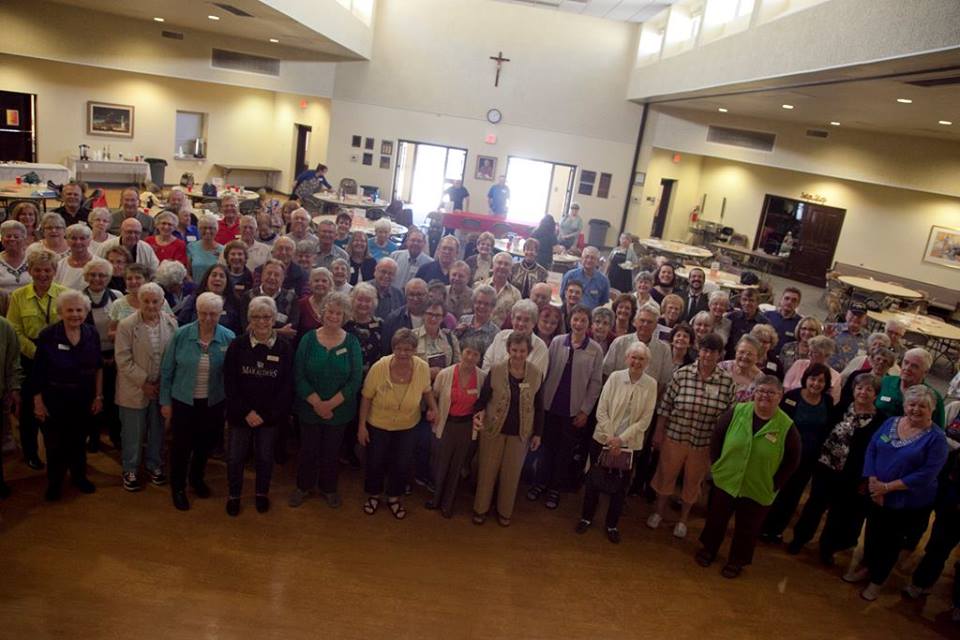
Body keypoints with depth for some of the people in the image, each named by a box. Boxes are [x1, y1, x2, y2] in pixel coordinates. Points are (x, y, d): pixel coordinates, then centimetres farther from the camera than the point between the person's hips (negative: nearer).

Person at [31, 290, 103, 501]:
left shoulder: (92, 334, -6)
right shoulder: (47, 335, -15)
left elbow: (98, 367, 3)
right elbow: (38, 372, -10)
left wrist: (98, 396, 2)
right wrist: (38, 402, -9)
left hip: (83, 398, 3)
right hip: (55, 398, -3)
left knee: (79, 439, 18)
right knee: (55, 442, 9)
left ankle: (79, 476, 37)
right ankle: (54, 482, 28)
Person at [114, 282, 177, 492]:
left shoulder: (171, 322, -5)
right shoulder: (126, 325, -14)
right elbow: (123, 360, -12)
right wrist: (143, 382, -14)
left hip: (161, 387, 3)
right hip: (135, 389, -3)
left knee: (157, 431, 17)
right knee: (133, 433, 9)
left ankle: (154, 465, 37)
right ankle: (130, 471, 29)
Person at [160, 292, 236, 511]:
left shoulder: (229, 338, -10)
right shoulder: (181, 334, -11)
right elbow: (167, 370, -3)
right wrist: (165, 401, -2)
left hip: (214, 403, 1)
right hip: (183, 401, -1)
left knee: (206, 444, 19)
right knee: (181, 445, 9)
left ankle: (197, 478, 45)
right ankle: (178, 487, 32)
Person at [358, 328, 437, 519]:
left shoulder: (423, 368, -21)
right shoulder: (379, 367, -26)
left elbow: (427, 390, 1)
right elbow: (366, 397, -13)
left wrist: (433, 408, -15)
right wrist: (361, 425, -8)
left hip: (407, 427, 2)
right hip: (378, 425, -1)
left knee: (402, 465, 15)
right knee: (375, 463, 16)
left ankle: (393, 498, 42)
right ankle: (374, 495, 45)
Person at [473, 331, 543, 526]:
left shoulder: (537, 374, -10)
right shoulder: (495, 370, -14)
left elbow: (539, 406, 0)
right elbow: (483, 397, -5)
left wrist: (538, 433, 3)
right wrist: (480, 413, -25)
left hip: (520, 432, 1)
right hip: (493, 429, -1)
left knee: (512, 473, 15)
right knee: (487, 470, 14)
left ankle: (505, 511, 36)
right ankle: (480, 508, 34)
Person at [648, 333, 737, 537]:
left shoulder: (728, 381, -9)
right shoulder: (682, 373, -11)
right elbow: (665, 406, -5)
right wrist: (658, 433, -2)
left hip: (704, 443, 1)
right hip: (674, 436, 0)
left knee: (693, 482, 19)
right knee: (665, 475, 17)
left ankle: (683, 519, 42)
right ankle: (659, 512, 42)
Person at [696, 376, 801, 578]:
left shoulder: (787, 426, -14)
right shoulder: (737, 411, -11)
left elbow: (791, 460, -4)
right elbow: (717, 436, 0)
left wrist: (774, 484, -6)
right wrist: (715, 464, -2)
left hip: (758, 490, -1)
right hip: (725, 480, 2)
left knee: (747, 528, 16)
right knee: (716, 519, 19)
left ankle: (737, 560, 38)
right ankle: (709, 549, 43)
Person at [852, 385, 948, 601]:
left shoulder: (936, 437, -16)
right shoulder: (890, 423, -2)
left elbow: (926, 474, -21)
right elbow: (871, 450, -1)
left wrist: (887, 487, -21)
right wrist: (873, 482, -15)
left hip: (909, 503, -4)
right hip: (876, 496, 4)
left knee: (891, 542, 13)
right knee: (872, 534, 19)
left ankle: (877, 580, 34)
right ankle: (868, 568, 44)